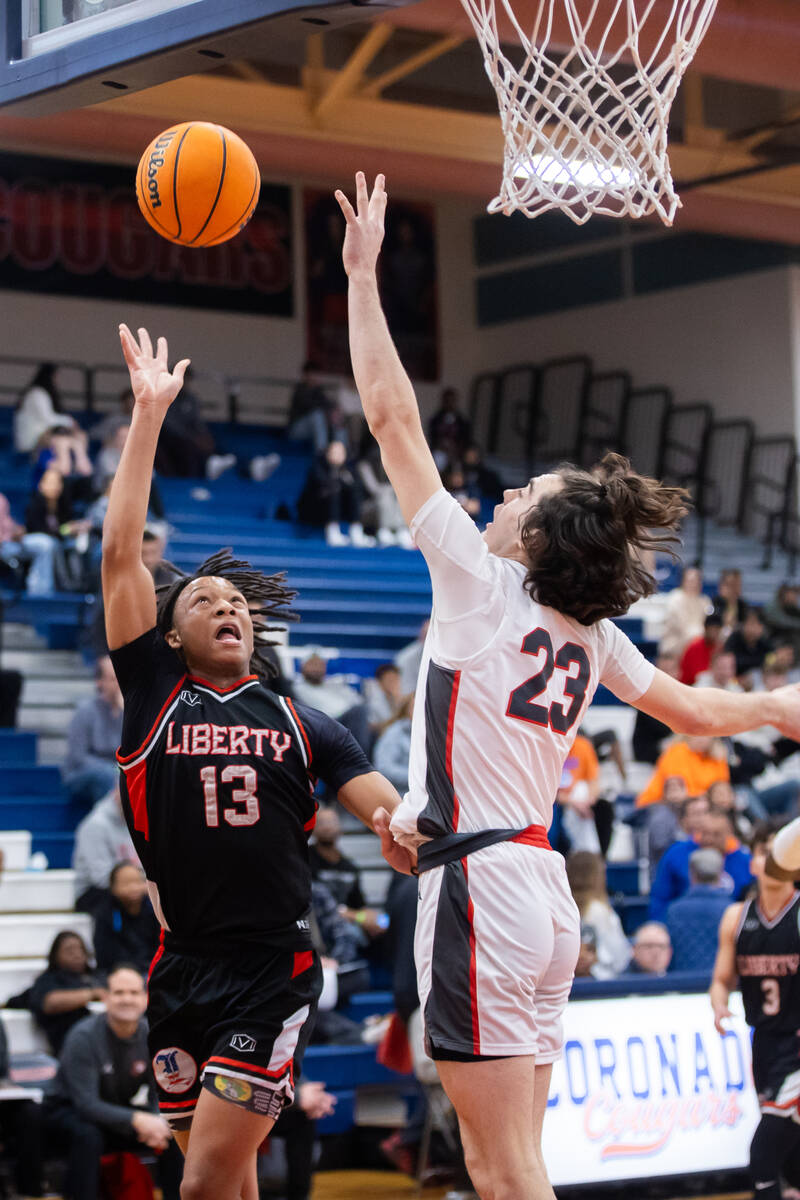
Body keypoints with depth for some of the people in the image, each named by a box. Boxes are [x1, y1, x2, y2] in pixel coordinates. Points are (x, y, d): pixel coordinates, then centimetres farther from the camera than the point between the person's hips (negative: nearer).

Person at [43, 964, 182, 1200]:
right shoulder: (84, 1037, -24)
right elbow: (86, 1103, -29)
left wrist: (157, 1123, -28)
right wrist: (136, 1120, -42)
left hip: (119, 1112, 5)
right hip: (68, 1112, -5)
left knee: (175, 1135, -17)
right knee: (88, 1136, -38)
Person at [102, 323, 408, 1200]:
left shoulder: (301, 724, 10)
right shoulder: (154, 692, 7)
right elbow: (120, 554, 1)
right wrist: (148, 416, -1)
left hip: (273, 971, -1)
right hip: (183, 971, 1)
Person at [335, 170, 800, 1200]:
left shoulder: (482, 582, -7)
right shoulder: (594, 636, 10)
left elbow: (393, 418, -5)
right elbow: (696, 711, 21)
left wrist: (362, 276, 0)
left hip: (478, 883, -8)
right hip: (541, 886, 8)